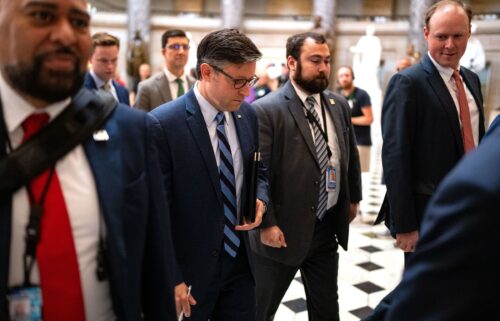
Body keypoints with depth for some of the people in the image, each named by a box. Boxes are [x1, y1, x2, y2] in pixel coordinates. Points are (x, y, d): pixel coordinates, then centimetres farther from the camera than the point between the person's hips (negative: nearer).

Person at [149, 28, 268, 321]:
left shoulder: (248, 115, 1)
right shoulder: (162, 124, -18)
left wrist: (260, 200, -5)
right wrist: (170, 278, -14)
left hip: (240, 260, 5)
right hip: (189, 268, -5)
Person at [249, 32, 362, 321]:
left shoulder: (339, 105, 5)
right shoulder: (266, 110, -16)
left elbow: (351, 155, 17)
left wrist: (353, 198, 18)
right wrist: (267, 224, -17)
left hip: (328, 227, 6)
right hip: (283, 231, -5)